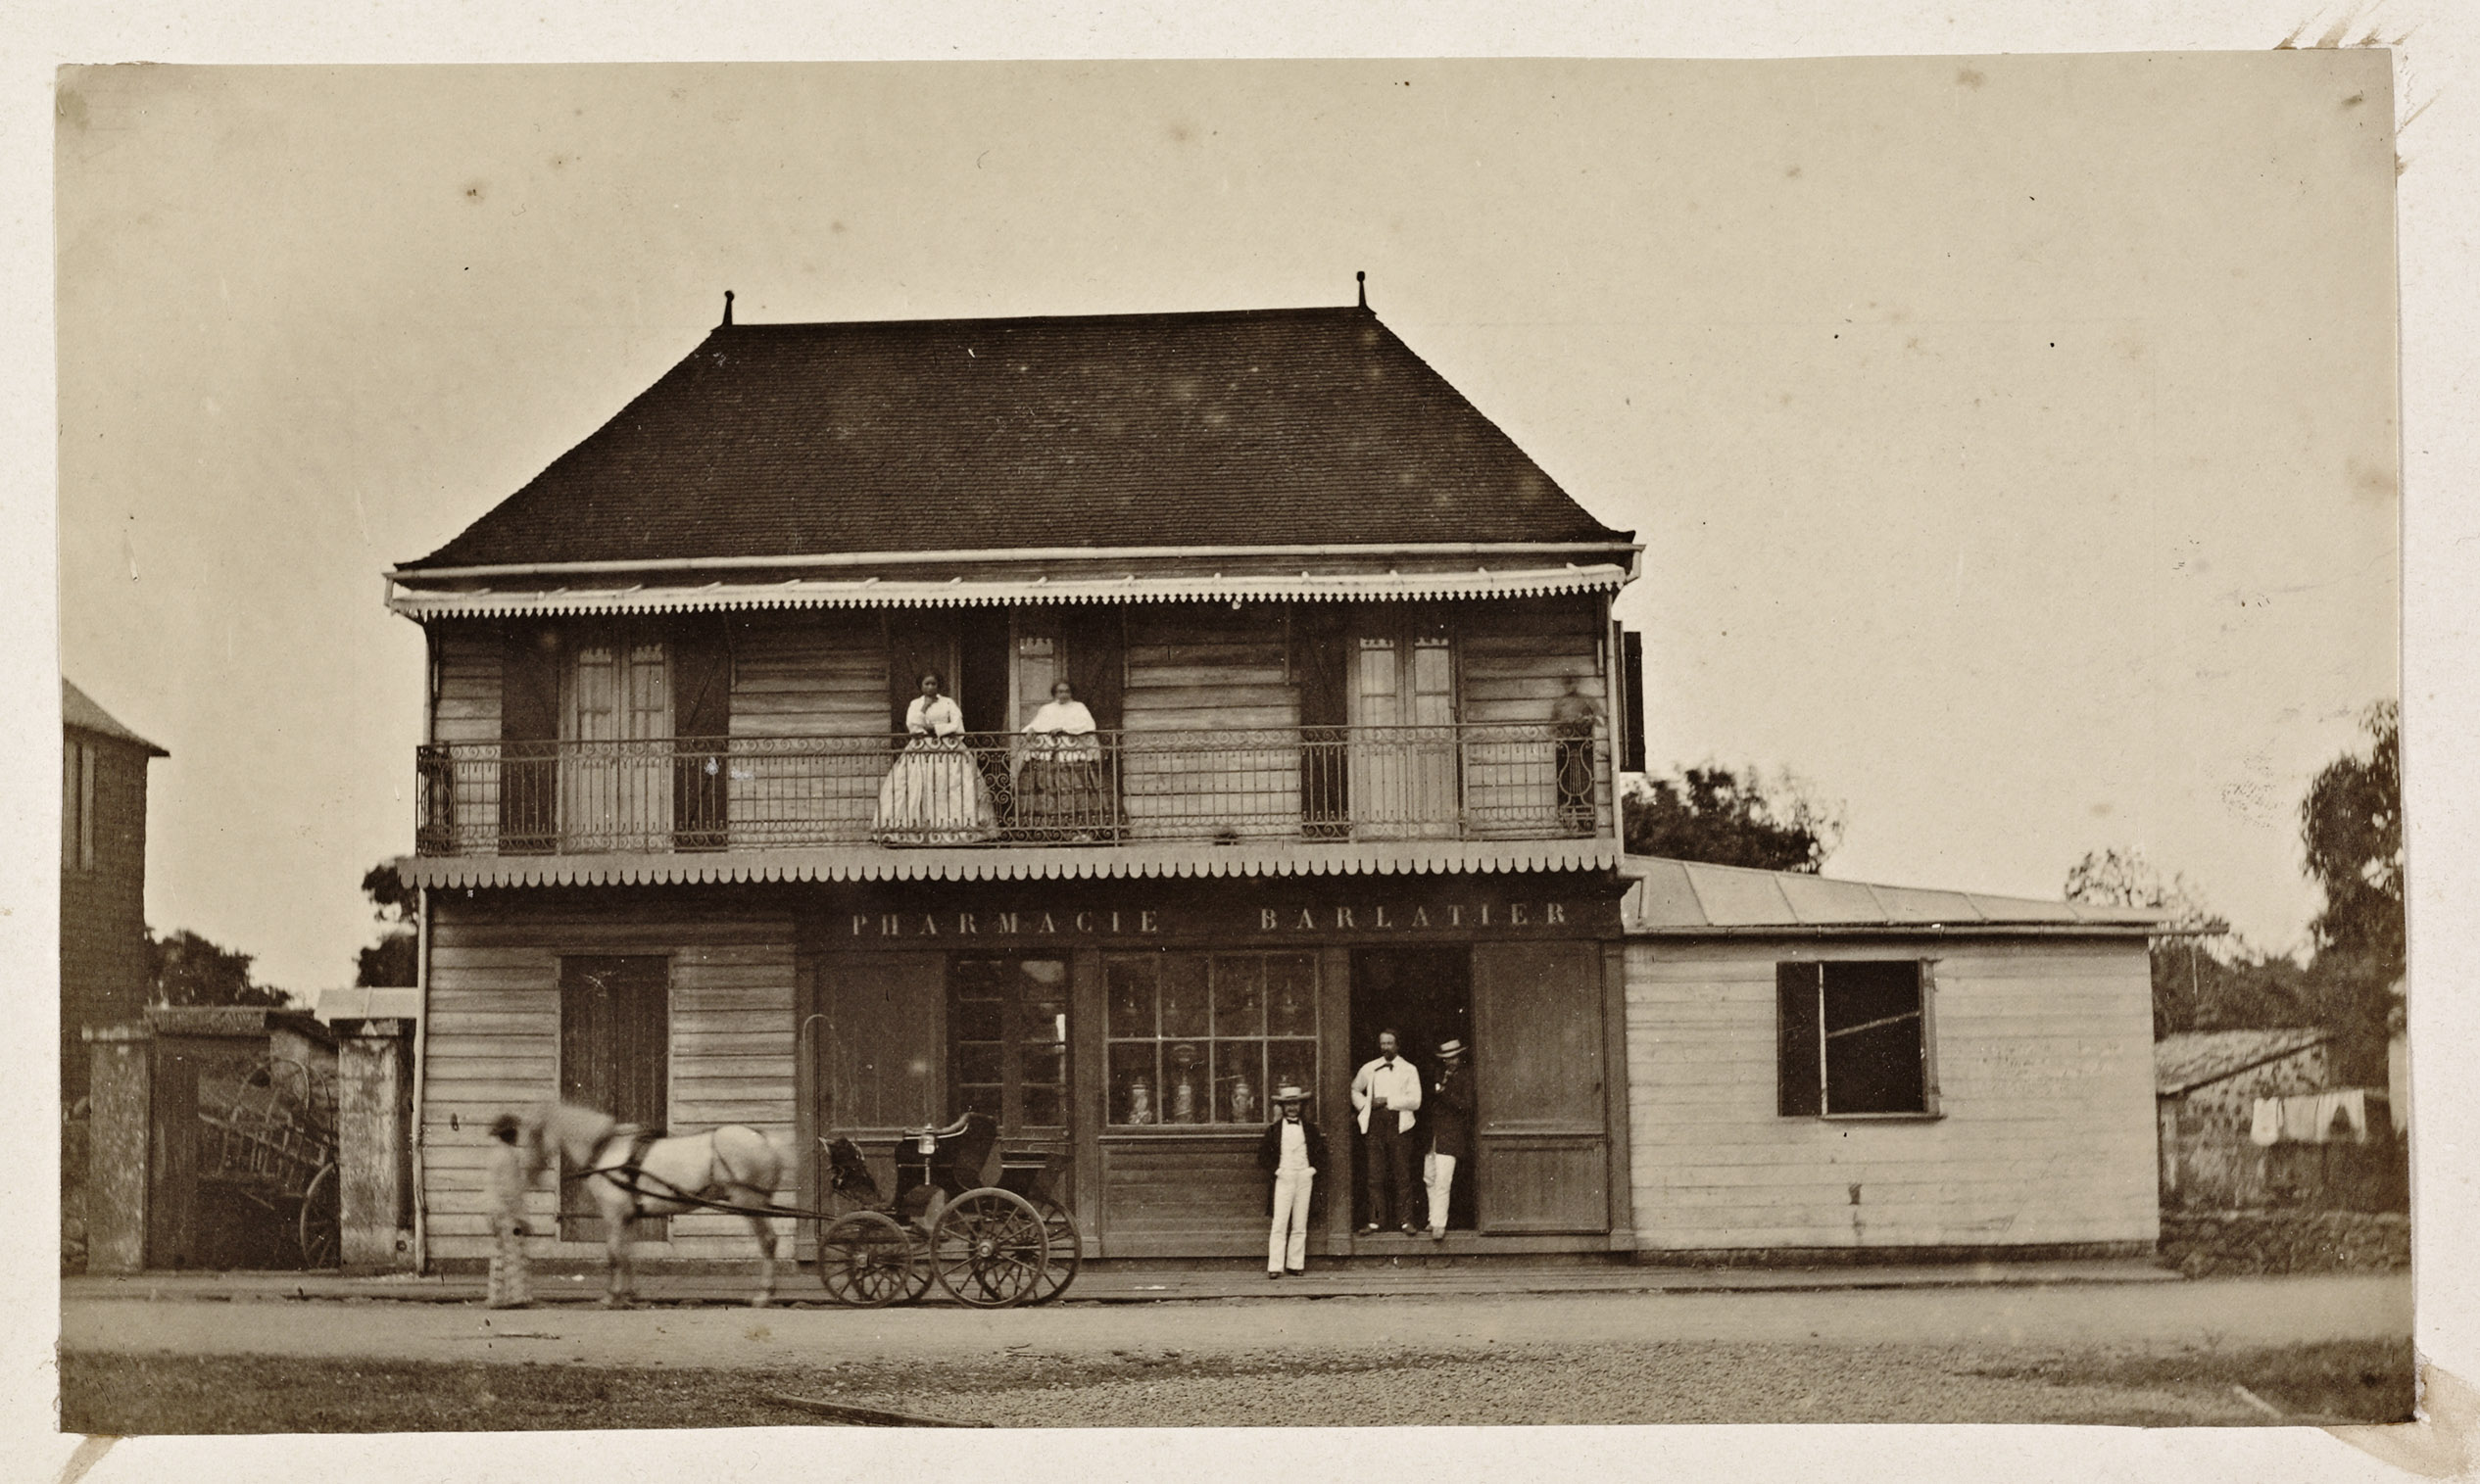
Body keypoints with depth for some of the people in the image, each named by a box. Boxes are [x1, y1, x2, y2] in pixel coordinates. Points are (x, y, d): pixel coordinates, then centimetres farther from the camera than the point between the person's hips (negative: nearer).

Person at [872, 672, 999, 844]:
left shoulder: (948, 703, 10)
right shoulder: (915, 704, 13)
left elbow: (956, 725, -1)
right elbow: (911, 725, -1)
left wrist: (934, 729, -7)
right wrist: (924, 708, -7)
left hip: (948, 751, 0)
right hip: (920, 752, 0)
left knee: (953, 788, -11)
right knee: (916, 787, -11)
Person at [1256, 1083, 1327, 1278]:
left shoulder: (1309, 1128, 9)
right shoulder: (1274, 1129, 3)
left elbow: (1321, 1151, 15)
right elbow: (1263, 1153, 5)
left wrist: (1314, 1168, 2)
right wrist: (1274, 1171, -4)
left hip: (1305, 1177, 2)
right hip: (1284, 1179, -2)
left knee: (1300, 1225, 3)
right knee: (1279, 1224, -7)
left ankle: (1295, 1264, 8)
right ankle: (1275, 1266, -8)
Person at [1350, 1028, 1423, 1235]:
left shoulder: (1408, 1070, 5)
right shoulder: (1369, 1069, 13)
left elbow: (1415, 1100, -5)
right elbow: (1354, 1090, 27)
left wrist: (1388, 1101, -10)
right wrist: (1364, 1106, 9)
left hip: (1399, 1125, -2)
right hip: (1374, 1125, 2)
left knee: (1402, 1176, -3)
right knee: (1374, 1177, 0)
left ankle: (1406, 1221, 1)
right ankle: (1376, 1220, 4)